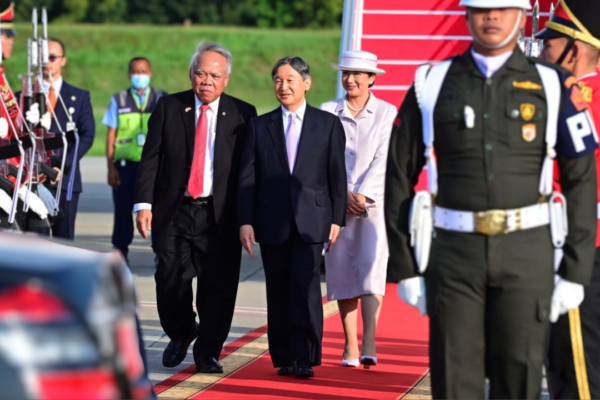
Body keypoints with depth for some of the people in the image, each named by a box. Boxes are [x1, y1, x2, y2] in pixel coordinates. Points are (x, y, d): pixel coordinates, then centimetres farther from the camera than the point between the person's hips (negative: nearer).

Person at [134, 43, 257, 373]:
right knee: (170, 281, -2)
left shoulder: (243, 115, 4)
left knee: (218, 287, 0)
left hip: (220, 216, -1)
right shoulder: (169, 107, 7)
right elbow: (151, 158, 7)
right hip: (175, 212, 1)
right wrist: (144, 203, -2)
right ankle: (180, 335, 26)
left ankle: (207, 354, 13)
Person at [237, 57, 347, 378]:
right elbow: (247, 177, 6)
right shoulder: (259, 126, 10)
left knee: (305, 285, -14)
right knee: (278, 290, 5)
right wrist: (245, 221, -2)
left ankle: (304, 357, -10)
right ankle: (283, 357, 12)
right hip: (272, 222, 2)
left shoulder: (328, 124, 7)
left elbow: (337, 176, 6)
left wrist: (337, 219, 0)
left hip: (311, 220, -2)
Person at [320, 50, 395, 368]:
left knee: (372, 270, -15)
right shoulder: (328, 112, 9)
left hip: (374, 202, -2)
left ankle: (369, 344, -22)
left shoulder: (386, 112, 4)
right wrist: (343, 194, -8)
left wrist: (362, 195, -10)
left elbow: (383, 160, -2)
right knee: (342, 273, 2)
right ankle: (350, 345, 7)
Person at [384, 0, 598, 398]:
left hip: (526, 256, 0)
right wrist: (405, 267, 2)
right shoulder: (432, 86, 4)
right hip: (455, 252, 0)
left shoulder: (553, 86, 2)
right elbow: (399, 177, 6)